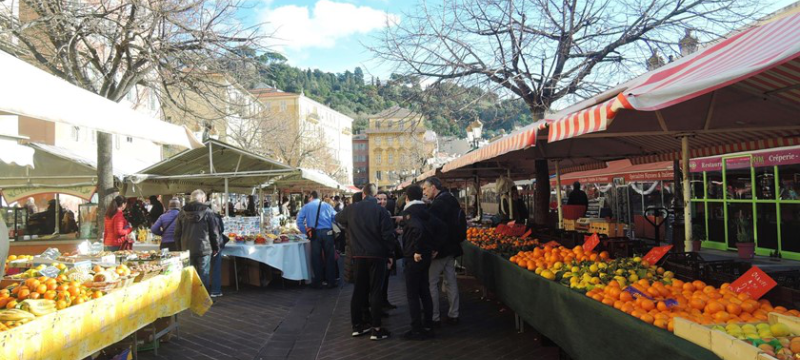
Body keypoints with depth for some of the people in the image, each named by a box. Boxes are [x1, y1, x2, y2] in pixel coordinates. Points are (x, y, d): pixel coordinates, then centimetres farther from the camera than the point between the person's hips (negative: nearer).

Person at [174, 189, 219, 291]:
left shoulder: (182, 213, 5)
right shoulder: (208, 212, -6)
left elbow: (177, 233, 9)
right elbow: (214, 233, -4)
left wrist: (181, 248, 17)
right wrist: (216, 248, 7)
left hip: (187, 250, 3)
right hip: (204, 249, -3)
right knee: (204, 275, 3)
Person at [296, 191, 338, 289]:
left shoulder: (306, 206, 10)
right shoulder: (327, 205, 13)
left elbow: (299, 220, 2)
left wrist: (305, 231, 8)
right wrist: (333, 229, 18)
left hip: (315, 234, -1)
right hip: (327, 232, 1)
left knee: (316, 258, 6)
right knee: (330, 257, 7)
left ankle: (318, 283, 11)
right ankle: (331, 281, 10)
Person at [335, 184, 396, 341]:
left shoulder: (351, 209, 3)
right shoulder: (380, 210, -11)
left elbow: (338, 218, 23)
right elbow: (388, 235, -14)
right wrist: (390, 254, -5)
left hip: (359, 255, 4)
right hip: (377, 255, -4)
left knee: (358, 290, 13)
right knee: (375, 291, 0)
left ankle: (357, 325, 19)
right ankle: (376, 329, 1)